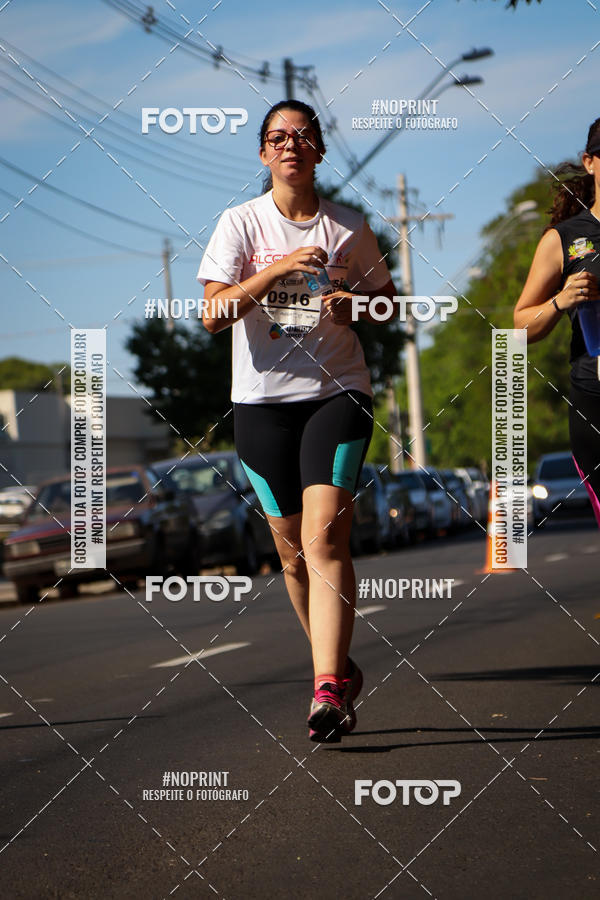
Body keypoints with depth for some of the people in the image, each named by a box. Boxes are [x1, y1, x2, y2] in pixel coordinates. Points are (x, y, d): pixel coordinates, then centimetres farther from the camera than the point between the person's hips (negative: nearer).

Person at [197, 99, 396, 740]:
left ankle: (328, 691, -23)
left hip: (338, 392, -1)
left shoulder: (349, 226, 6)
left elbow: (389, 298, 19)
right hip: (262, 398, 1)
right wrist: (278, 269, -19)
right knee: (292, 548, 6)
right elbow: (212, 315, -8)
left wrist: (354, 303, -4)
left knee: (325, 538, -17)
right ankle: (339, 668, 26)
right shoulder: (240, 223, 2)